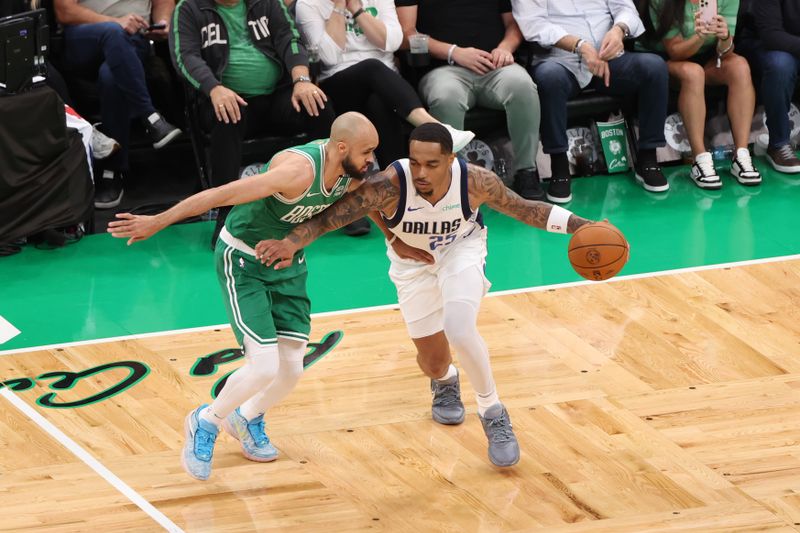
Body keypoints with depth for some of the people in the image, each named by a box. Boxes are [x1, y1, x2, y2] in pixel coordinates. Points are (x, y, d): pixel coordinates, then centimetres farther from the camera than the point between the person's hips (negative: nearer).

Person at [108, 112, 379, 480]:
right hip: (243, 260, -7)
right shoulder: (300, 170, -35)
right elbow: (224, 194, -35)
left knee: (291, 369, 3)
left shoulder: (353, 174, -11)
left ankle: (248, 419, 35)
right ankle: (206, 422, 12)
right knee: (264, 367, -16)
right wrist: (157, 222, -34)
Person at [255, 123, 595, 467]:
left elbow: (524, 209, -15)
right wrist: (290, 243, -52)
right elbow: (330, 216, -36)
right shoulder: (391, 184, -37)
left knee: (460, 331, -27)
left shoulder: (475, 181, -32)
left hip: (461, 249, -1)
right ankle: (444, 382, 50)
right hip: (413, 259, 1)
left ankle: (493, 414, -3)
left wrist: (581, 226, -20)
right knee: (433, 362, 9)